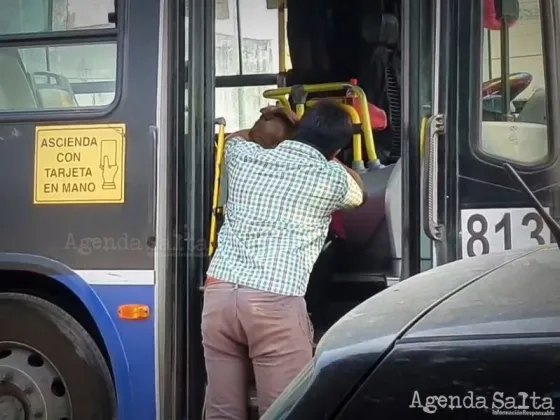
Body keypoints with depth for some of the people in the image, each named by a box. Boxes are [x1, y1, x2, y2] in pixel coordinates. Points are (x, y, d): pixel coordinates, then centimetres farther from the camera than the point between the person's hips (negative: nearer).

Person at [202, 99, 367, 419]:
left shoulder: (246, 156, 17)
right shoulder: (332, 178, 7)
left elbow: (236, 138, 43)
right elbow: (358, 193, 32)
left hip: (219, 292, 5)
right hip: (275, 303, -4)